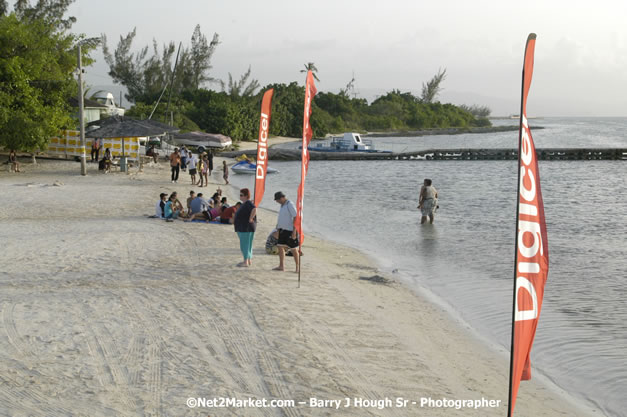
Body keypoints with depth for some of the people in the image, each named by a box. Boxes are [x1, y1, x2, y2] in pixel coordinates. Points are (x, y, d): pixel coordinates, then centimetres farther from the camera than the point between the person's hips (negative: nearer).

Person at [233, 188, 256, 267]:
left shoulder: (248, 203, -16)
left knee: (245, 244, -9)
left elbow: (254, 209, -36)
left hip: (246, 228, -10)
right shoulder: (244, 203, 15)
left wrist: (250, 219, -27)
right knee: (246, 244, 14)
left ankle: (246, 262, -8)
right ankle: (249, 260, 21)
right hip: (242, 228, 10)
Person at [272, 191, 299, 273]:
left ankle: (298, 267, 7)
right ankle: (281, 266, 11)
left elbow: (295, 218, -19)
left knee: (293, 249, -2)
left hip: (290, 230, -9)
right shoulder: (282, 205, 13)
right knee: (280, 247, 6)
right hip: (282, 230, 9)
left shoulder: (290, 205, -15)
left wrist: (294, 231, -23)